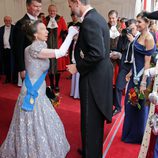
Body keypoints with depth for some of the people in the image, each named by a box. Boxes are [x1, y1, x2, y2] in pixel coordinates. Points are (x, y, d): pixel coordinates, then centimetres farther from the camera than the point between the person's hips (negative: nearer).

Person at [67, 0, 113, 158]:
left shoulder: (89, 21, -19)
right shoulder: (97, 17, 12)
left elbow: (97, 54, -27)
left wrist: (78, 67, -16)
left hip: (93, 77, -10)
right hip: (101, 74, 10)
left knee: (90, 119, 5)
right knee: (95, 118, 23)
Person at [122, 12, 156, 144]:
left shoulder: (149, 38, -15)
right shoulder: (139, 36, 9)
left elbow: (147, 62, -18)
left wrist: (143, 83, -20)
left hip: (142, 76, -8)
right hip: (135, 75, 9)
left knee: (139, 105, 6)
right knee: (130, 104, 16)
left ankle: (138, 136, 27)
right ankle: (130, 133, 35)